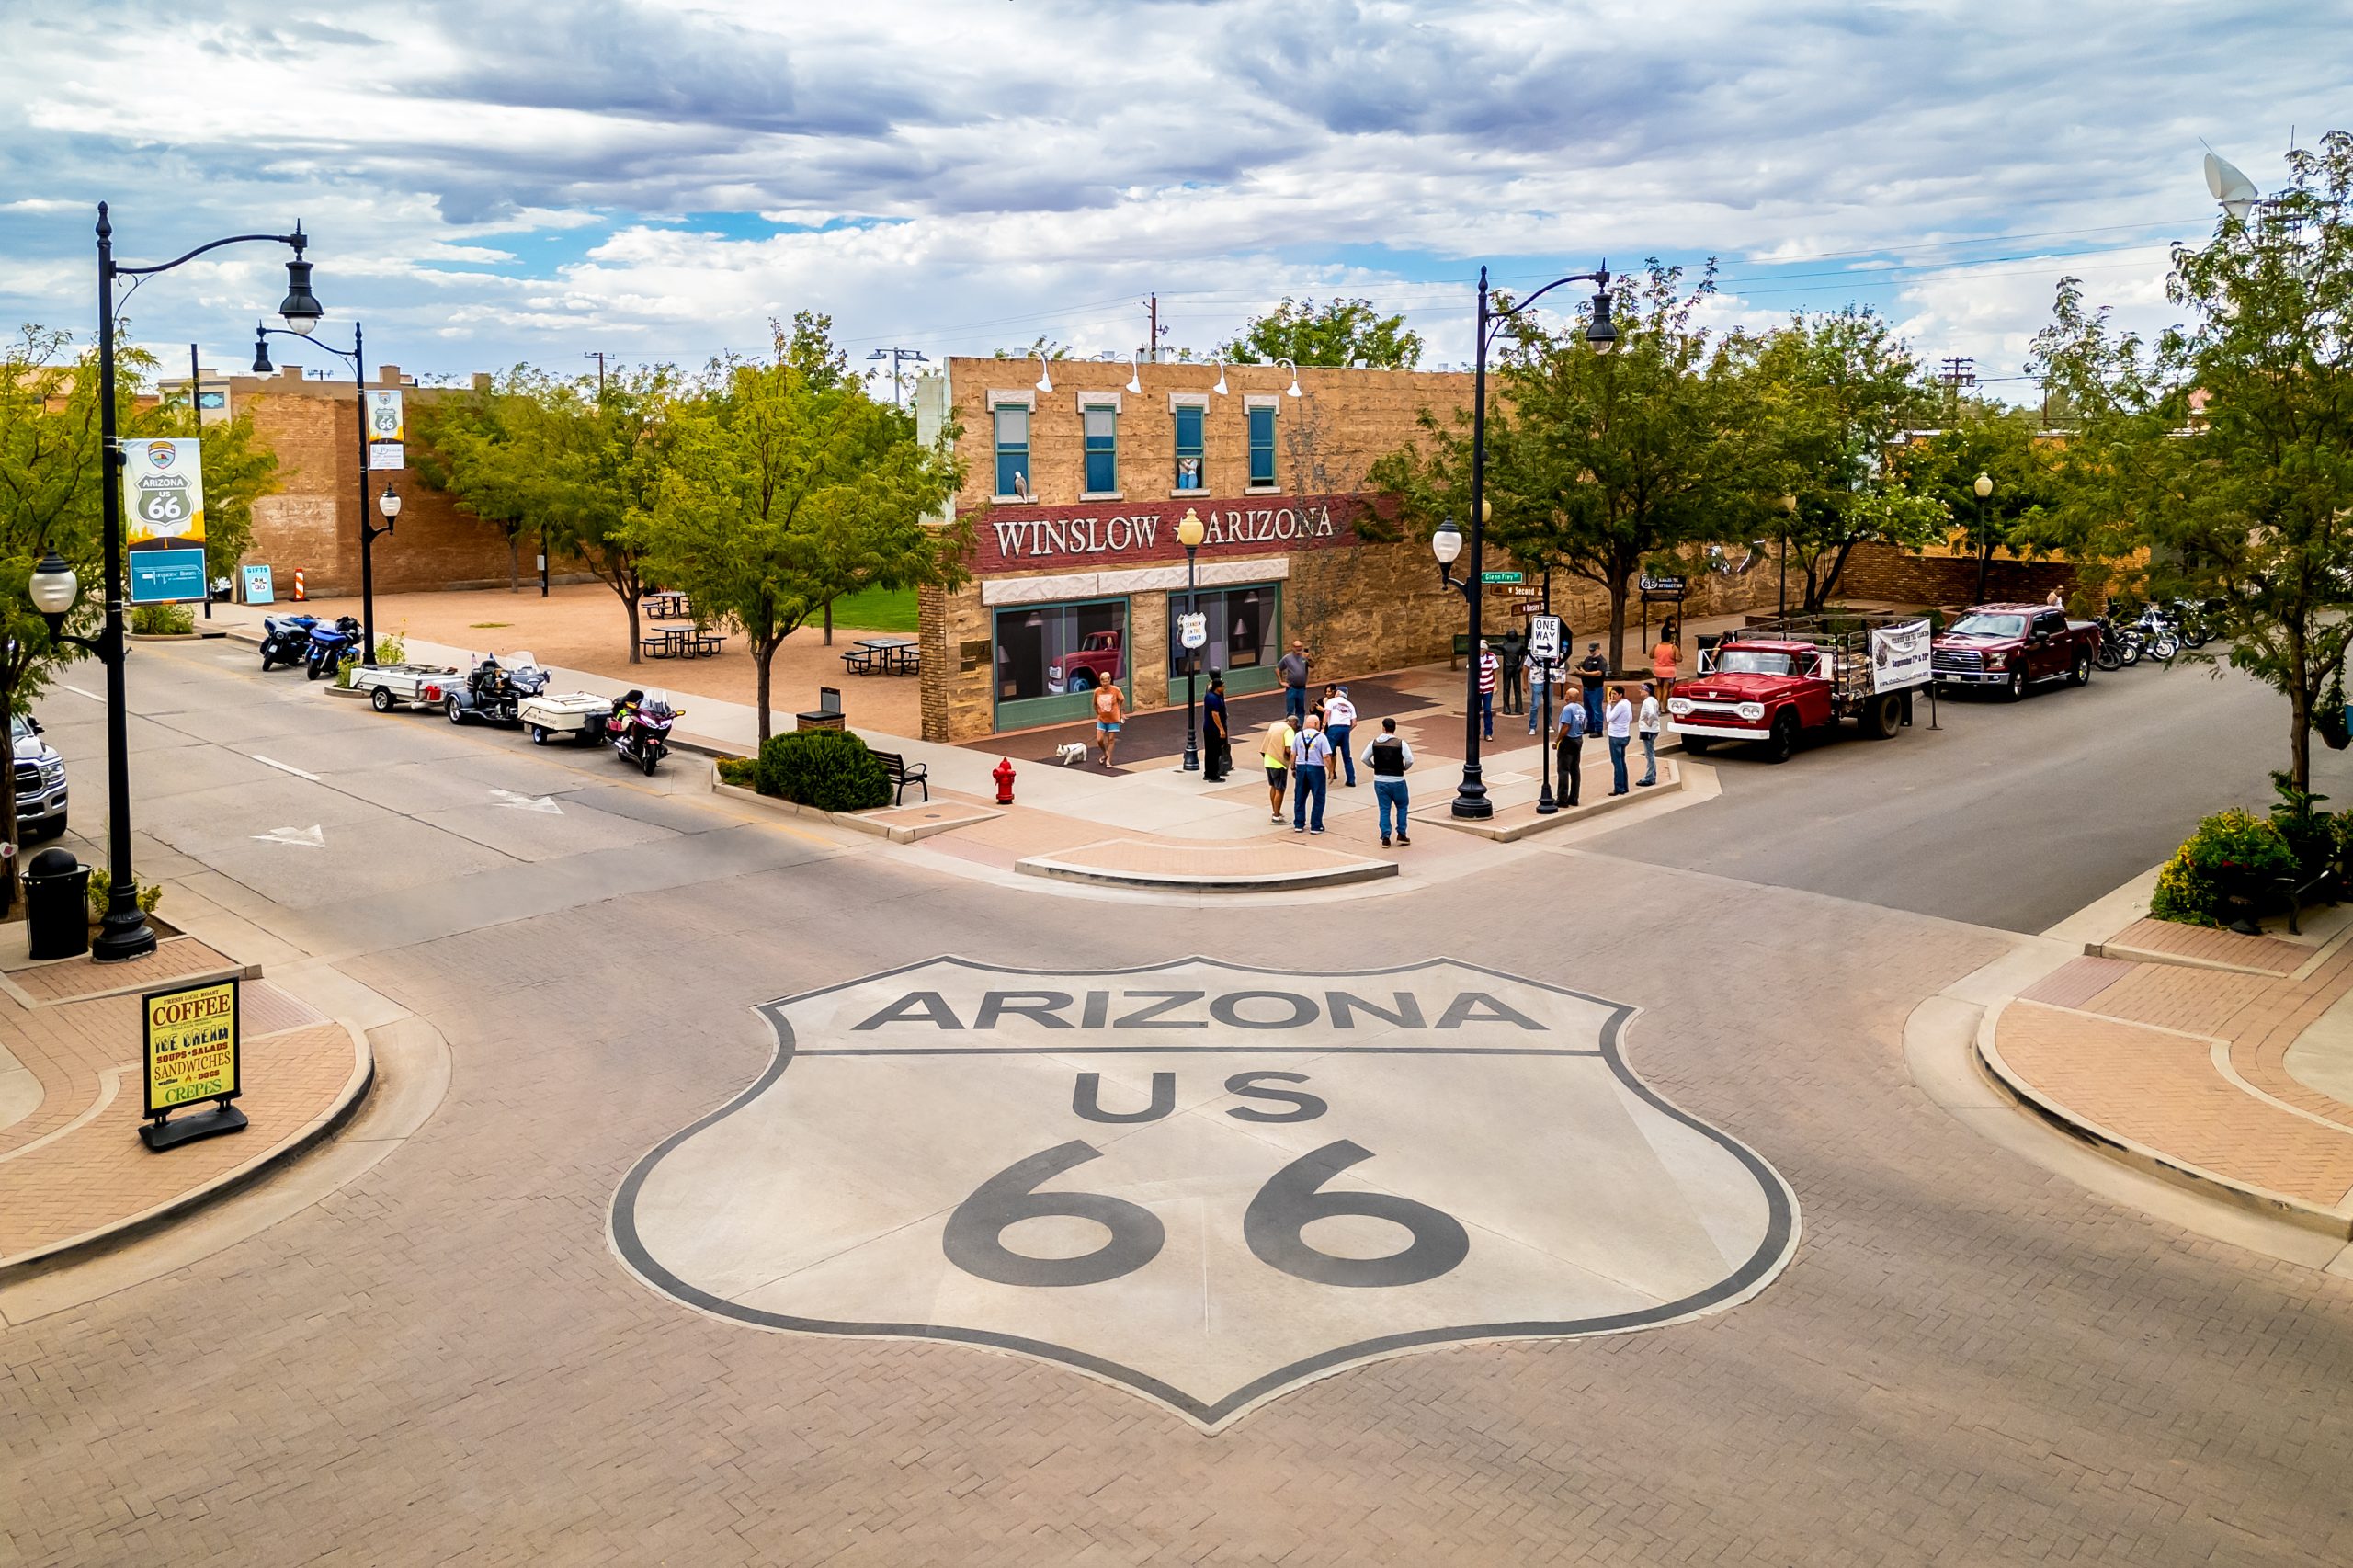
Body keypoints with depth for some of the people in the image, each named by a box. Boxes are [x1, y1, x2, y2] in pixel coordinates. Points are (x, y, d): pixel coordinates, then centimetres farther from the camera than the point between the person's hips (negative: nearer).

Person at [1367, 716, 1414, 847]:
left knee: (1384, 810, 9)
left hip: (1380, 781, 2)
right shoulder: (1400, 743, -11)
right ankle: (1401, 835, 14)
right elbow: (1410, 760, -16)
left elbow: (1364, 758, 1)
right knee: (1402, 807, 16)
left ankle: (1385, 838, 7)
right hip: (1397, 781, -2)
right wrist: (1404, 768, 4)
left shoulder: (1375, 743, -3)